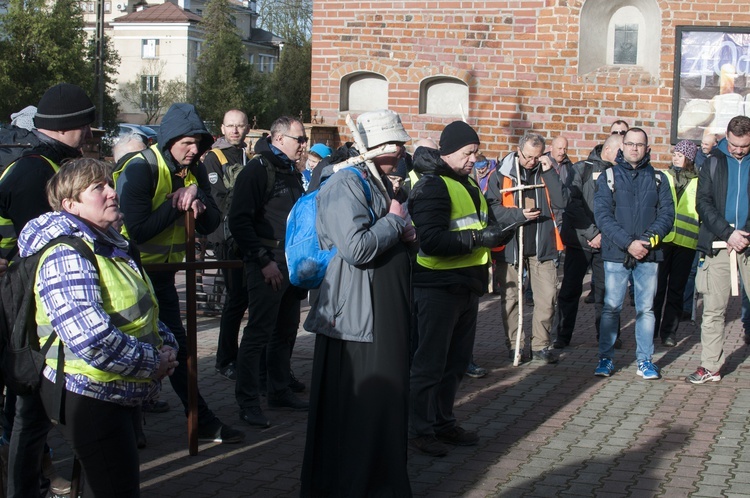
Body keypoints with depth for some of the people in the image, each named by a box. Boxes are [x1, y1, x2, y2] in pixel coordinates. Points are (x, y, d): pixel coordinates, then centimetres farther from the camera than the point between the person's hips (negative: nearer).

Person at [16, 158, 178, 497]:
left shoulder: (111, 245, 12)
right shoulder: (66, 255, -21)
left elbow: (140, 311, 22)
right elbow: (90, 339, -32)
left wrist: (166, 344, 3)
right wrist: (153, 363, -20)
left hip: (116, 394, 10)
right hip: (87, 397, -10)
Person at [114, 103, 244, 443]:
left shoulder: (194, 171, 3)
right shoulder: (140, 169, -19)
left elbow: (210, 225, -2)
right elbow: (137, 229, -27)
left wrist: (197, 199, -22)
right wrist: (178, 202, -22)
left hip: (164, 273, 7)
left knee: (176, 347, 12)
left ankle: (202, 421, 18)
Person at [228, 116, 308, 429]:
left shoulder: (292, 172, 18)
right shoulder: (258, 170, -10)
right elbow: (239, 220, -16)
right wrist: (264, 261, -19)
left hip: (292, 264, 9)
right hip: (268, 266, -9)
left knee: (286, 331, 14)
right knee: (259, 332, -7)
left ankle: (279, 390, 26)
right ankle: (247, 401, -1)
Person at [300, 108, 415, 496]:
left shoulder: (380, 183, 18)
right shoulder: (346, 184, -14)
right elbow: (356, 248, -27)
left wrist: (407, 238, 7)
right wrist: (394, 221, -12)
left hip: (384, 315, 10)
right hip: (355, 315, -10)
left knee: (385, 400, 16)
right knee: (353, 405, -3)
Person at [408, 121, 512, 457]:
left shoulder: (468, 184, 16)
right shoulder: (432, 185, -15)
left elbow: (486, 222, 26)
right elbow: (432, 240, -26)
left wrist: (497, 230, 4)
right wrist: (480, 238, -23)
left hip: (467, 286, 9)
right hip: (438, 287, -9)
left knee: (456, 360, 17)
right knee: (430, 362, 0)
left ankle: (444, 422, 30)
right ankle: (420, 430, 10)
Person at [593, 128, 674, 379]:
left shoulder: (657, 179, 9)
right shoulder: (608, 177, 3)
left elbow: (667, 212, 2)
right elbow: (602, 215, -6)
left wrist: (650, 239, -14)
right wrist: (628, 243, -15)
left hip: (649, 254, 2)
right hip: (616, 254, -2)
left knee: (646, 308, 6)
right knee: (611, 307, 0)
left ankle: (645, 360, 14)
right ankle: (606, 358, 9)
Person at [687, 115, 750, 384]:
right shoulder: (714, 162, 8)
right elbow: (703, 203, 2)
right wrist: (728, 233, -10)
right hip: (719, 243, 1)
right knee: (713, 309, 3)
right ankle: (710, 366, 10)